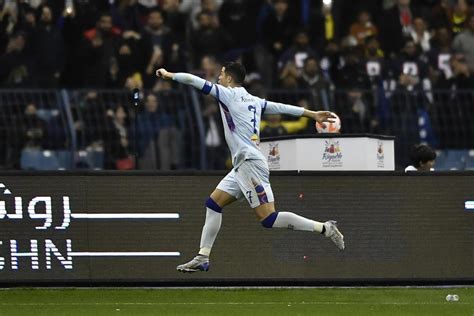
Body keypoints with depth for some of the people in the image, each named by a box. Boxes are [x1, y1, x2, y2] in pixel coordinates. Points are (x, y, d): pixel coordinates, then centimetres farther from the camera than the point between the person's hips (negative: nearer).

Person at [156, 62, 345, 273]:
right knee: (213, 204, 11)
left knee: (268, 218, -15)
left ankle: (324, 228, -15)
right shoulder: (254, 101, 17)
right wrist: (311, 114, 26)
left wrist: (170, 75, 7)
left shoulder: (230, 94, -5)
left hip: (250, 163, -10)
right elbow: (282, 107, 19)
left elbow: (195, 81, -5)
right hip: (242, 165, 10)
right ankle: (202, 259, 11)